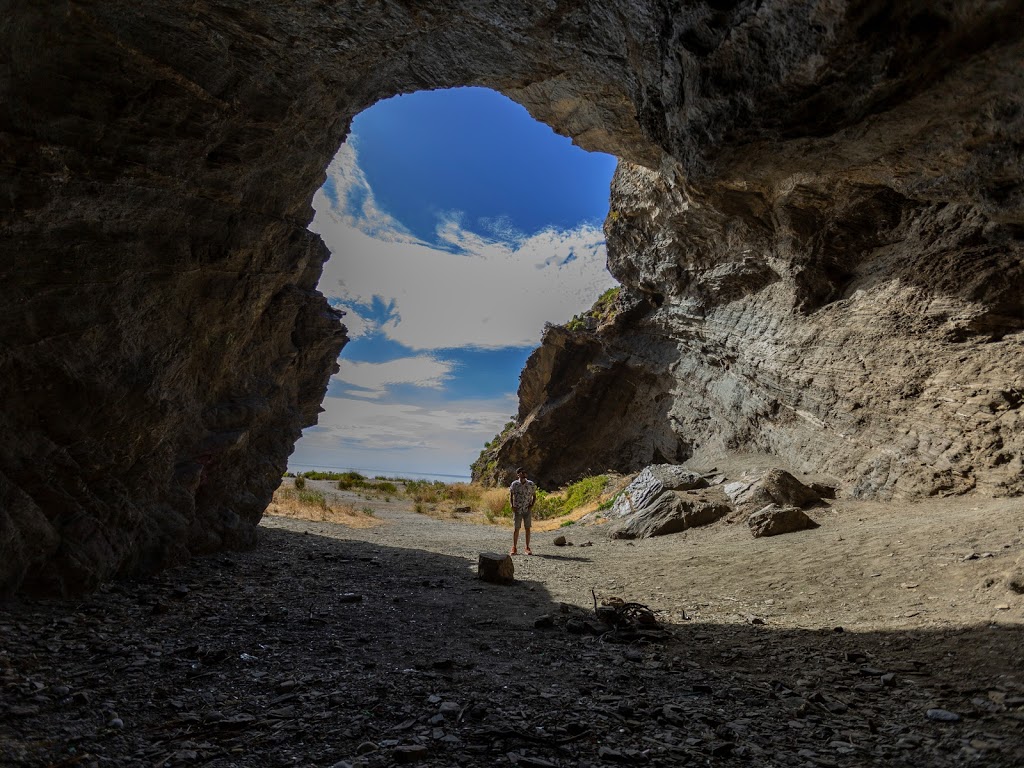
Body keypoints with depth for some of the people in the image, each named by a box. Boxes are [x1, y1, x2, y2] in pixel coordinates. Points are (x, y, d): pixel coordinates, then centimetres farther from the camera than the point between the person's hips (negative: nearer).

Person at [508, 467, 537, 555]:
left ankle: (527, 548, 11)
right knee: (516, 528, 1)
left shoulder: (531, 484, 1)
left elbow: (534, 496, 10)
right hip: (517, 510, -1)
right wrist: (512, 506, -8)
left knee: (527, 528, 2)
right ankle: (514, 548, 8)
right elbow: (510, 496, 6)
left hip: (527, 510, 1)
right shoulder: (514, 484, -1)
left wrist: (532, 505, -5)